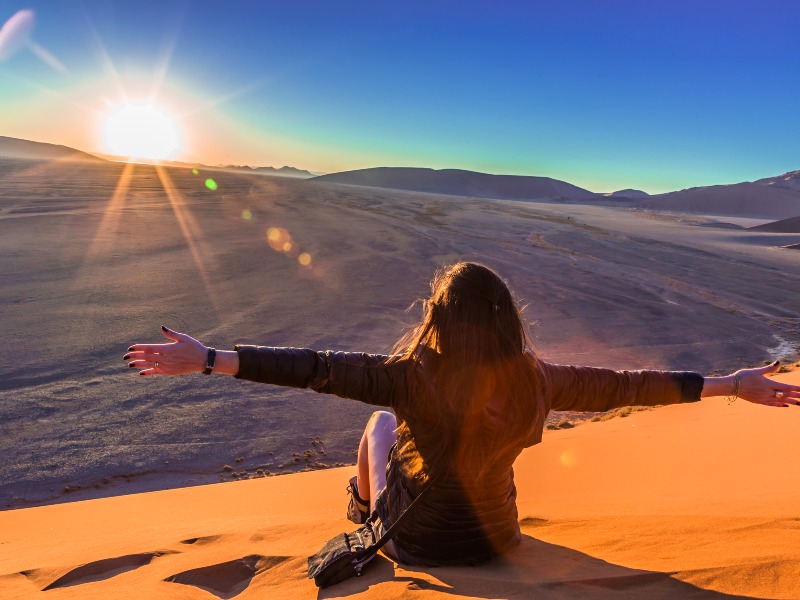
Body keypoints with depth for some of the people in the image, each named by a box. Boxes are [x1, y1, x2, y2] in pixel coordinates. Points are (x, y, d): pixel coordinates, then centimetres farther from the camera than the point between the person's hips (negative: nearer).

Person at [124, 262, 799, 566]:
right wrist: (730, 384, -2)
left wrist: (208, 359, -26)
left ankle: (362, 505, 48)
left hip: (414, 541, -2)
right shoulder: (534, 382, -20)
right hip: (495, 537, 3)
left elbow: (316, 367, -31)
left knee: (382, 421, 21)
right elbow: (625, 384, -13)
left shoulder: (411, 376, -29)